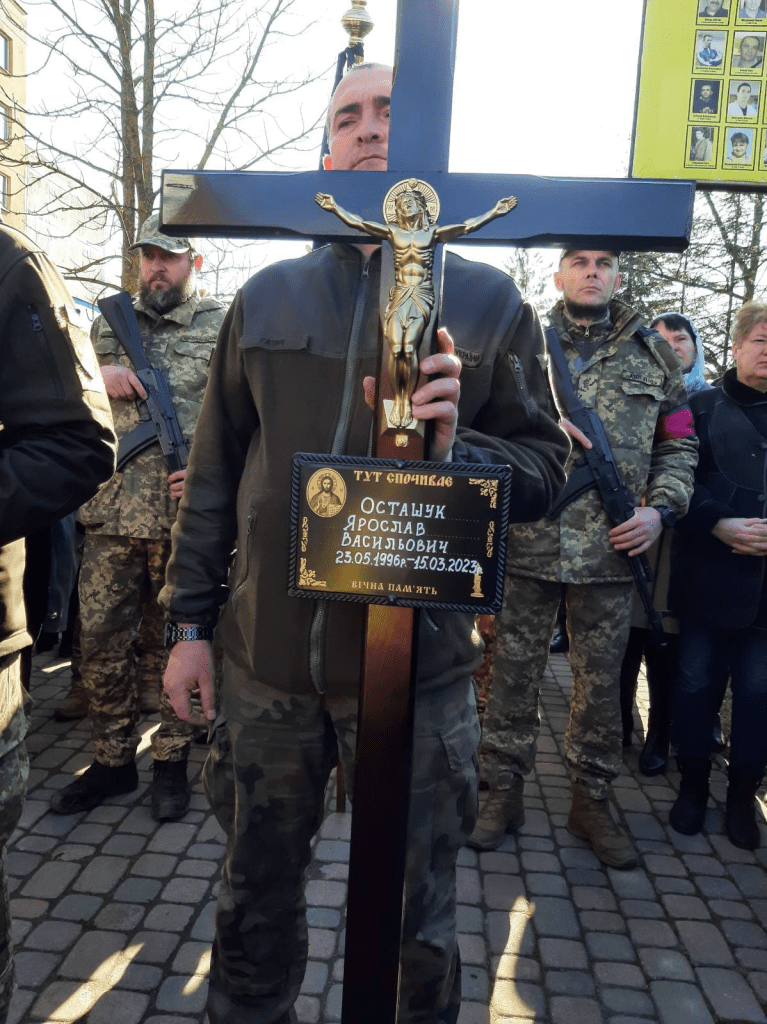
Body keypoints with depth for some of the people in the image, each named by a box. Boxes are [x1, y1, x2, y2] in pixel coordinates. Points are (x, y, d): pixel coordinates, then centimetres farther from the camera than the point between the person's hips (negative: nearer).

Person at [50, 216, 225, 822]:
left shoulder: (224, 327, 3)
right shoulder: (111, 323, 16)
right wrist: (97, 376, -6)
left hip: (183, 523, -4)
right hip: (111, 519, 4)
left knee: (172, 646, 8)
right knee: (101, 645, 9)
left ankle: (171, 764, 25)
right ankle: (113, 761, 27)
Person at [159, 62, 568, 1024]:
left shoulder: (490, 303, 1)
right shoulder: (267, 296, 7)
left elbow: (544, 467, -1)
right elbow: (214, 471, 7)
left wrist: (455, 449, -22)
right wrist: (190, 620, 5)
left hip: (417, 664, -2)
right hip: (264, 657, 3)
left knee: (413, 919, 15)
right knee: (256, 892, 22)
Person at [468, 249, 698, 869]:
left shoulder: (654, 354, 10)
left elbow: (678, 445, 13)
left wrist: (661, 509, -2)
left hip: (611, 549, 1)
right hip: (526, 542, -1)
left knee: (601, 679, 11)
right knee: (514, 672, 8)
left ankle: (592, 800, 29)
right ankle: (504, 792, 25)